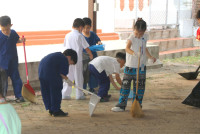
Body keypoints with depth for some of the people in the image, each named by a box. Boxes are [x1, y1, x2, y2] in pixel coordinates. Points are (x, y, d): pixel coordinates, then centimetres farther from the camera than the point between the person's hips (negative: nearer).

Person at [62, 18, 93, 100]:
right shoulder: (80, 36, -8)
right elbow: (86, 48, -4)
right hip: (77, 59, -4)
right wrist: (91, 55, 13)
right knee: (78, 77, 5)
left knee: (68, 77, 10)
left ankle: (65, 94, 10)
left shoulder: (67, 35, 5)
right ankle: (79, 95, 9)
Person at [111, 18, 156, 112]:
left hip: (141, 67, 4)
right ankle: (121, 105, 7)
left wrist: (150, 57, 18)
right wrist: (134, 53, -52)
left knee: (139, 87, 9)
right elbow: (127, 48, -34)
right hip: (130, 66, -4)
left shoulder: (145, 37, 4)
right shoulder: (131, 38, -15)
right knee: (125, 85, -1)